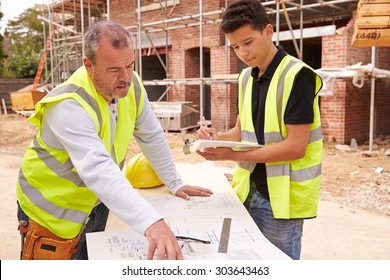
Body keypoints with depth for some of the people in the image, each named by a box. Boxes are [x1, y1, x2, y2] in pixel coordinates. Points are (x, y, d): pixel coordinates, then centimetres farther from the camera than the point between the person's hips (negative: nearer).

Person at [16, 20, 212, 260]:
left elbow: (152, 137, 2)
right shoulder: (69, 107, -33)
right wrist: (151, 222, -57)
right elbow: (98, 170, -47)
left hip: (95, 204, 6)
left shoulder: (131, 86, -11)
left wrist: (175, 183, 5)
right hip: (52, 212, -6)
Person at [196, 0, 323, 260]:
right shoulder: (246, 78, 6)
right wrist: (219, 137, -8)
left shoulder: (296, 76, -16)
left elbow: (296, 147, -20)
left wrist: (233, 155, -23)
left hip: (282, 196, -6)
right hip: (250, 190, 7)